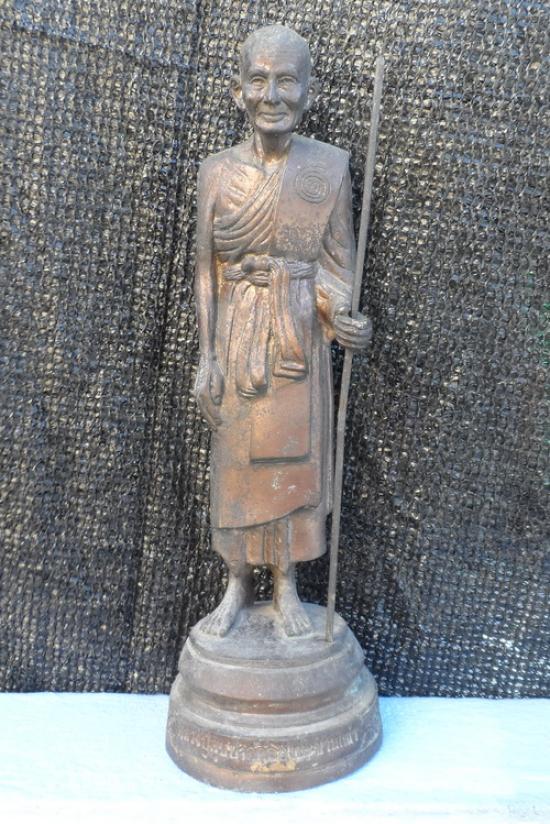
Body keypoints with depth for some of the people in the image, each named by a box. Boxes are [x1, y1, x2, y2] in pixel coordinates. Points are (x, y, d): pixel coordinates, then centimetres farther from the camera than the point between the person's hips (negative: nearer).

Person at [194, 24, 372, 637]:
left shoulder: (330, 167, -3)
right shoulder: (217, 172, -1)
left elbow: (338, 263, -1)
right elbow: (207, 272, 2)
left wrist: (341, 316, -22)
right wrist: (206, 356, -2)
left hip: (299, 337, -1)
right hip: (238, 338, 1)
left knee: (295, 459, 7)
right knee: (236, 462, 8)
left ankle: (286, 588, 25)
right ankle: (237, 587, 27)